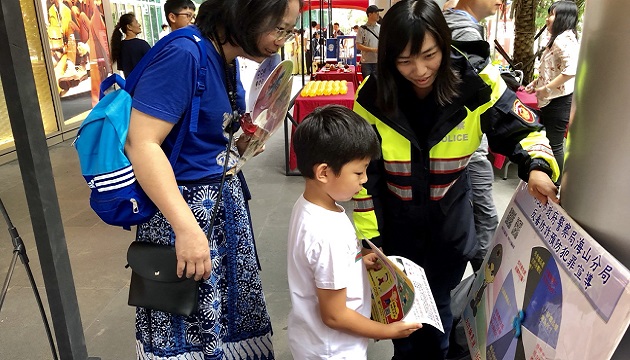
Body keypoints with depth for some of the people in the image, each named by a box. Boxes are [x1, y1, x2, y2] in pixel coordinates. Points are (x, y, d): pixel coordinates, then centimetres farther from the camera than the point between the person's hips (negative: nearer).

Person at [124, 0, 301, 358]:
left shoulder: (229, 59, 5)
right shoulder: (184, 54, -21)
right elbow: (140, 144, -27)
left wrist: (247, 141, -3)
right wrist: (188, 229, -29)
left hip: (225, 199, 8)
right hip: (185, 206, -8)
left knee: (230, 316, 21)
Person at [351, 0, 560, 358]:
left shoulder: (476, 83, -19)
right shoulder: (374, 95, -17)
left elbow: (523, 129, -6)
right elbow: (364, 173, -10)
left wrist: (537, 166, -28)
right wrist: (369, 237, -9)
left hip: (450, 219, 0)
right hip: (394, 219, 1)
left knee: (438, 302, 18)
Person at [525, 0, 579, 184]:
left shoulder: (565, 39, -16)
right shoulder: (557, 39, 17)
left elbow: (571, 70, -28)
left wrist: (546, 89, -23)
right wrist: (536, 83, 13)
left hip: (559, 101, -10)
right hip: (550, 100, 10)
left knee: (554, 145, -1)